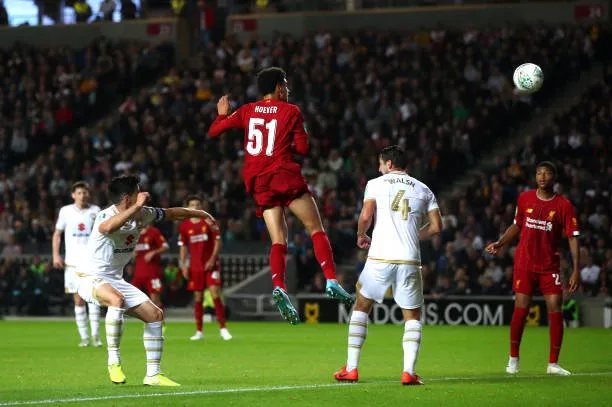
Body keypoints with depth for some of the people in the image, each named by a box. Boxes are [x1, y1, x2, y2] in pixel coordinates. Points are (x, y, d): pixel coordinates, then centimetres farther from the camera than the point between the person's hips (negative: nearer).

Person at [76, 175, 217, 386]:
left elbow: (170, 213, 20)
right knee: (117, 299, -39)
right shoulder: (106, 215, -23)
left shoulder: (142, 214, 1)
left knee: (155, 315, 2)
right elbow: (107, 227, -50)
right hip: (92, 279, -9)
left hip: (115, 280, 9)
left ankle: (153, 375, 9)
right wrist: (137, 206, -47)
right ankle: (114, 361, -29)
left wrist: (197, 213, 31)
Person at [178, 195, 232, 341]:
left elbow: (218, 241, -1)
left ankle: (223, 328, -9)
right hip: (195, 266, 2)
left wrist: (212, 259, -11)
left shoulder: (209, 221, 0)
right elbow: (183, 247, 10)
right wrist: (183, 265, 1)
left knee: (215, 294, -13)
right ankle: (199, 331, 10)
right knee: (198, 297, 4)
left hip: (211, 264, -2)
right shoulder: (184, 226, 6)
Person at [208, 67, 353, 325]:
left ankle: (279, 287, -24)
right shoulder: (291, 111, 3)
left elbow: (213, 131, 15)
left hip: (258, 183, 4)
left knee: (278, 241, 0)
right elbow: (303, 148, 0)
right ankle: (331, 280, -15)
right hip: (284, 175, -4)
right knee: (316, 229, 0)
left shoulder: (246, 111, 13)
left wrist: (222, 114, 35)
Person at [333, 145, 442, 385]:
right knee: (412, 316, 13)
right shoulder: (423, 190, 14)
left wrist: (360, 235, 14)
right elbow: (436, 227, 9)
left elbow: (366, 216, -7)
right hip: (409, 261, 1)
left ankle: (351, 369, 14)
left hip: (380, 258, -1)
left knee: (361, 308, 17)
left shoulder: (376, 184, 6)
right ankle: (409, 372, -5)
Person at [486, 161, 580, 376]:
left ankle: (553, 364, 3)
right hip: (524, 263, 1)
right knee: (521, 310, -3)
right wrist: (500, 243, 6)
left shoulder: (564, 205, -4)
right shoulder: (524, 198, 4)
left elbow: (573, 237, -5)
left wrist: (576, 270, -11)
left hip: (550, 266, -1)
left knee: (556, 311, -6)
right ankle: (513, 360, 12)